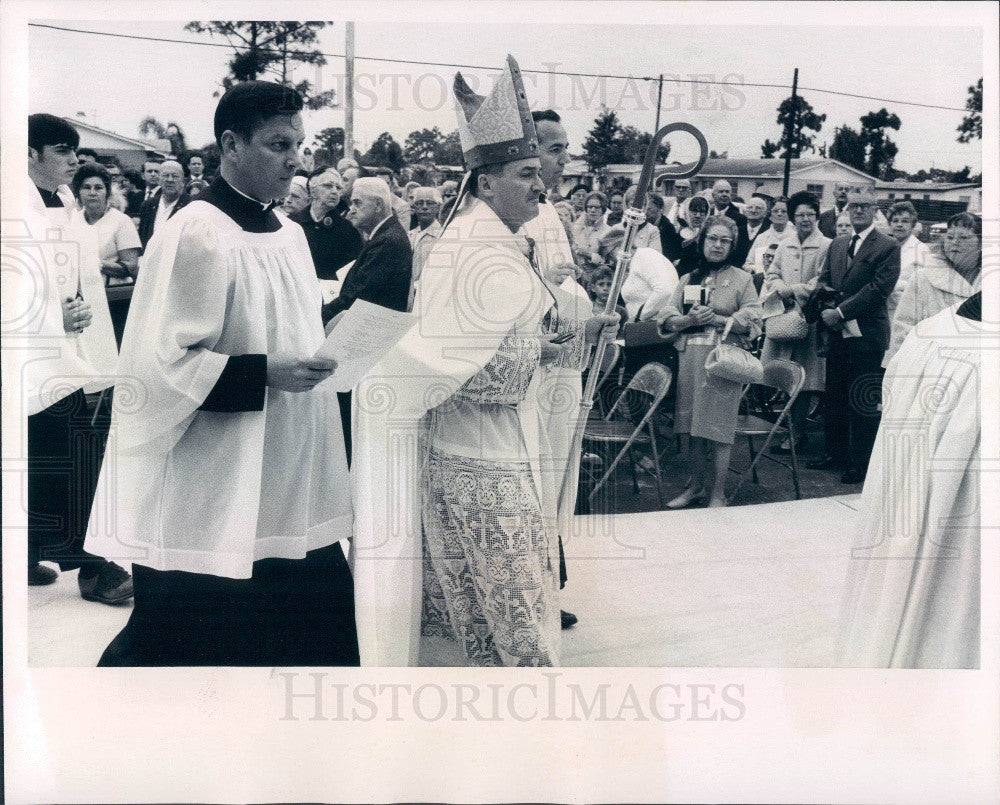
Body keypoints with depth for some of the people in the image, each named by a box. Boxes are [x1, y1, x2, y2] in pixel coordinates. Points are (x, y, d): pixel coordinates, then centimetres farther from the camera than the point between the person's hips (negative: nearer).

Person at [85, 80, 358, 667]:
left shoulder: (289, 233, 10)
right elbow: (162, 361, -18)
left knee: (319, 632, 10)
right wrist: (265, 374, -23)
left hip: (287, 484, 8)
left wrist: (324, 355, 6)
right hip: (210, 493, -8)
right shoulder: (196, 235, -14)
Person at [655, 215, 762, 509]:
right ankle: (696, 484, 21)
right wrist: (689, 320, -13)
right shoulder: (688, 279, 16)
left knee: (718, 428, -5)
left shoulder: (742, 279, 6)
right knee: (690, 426, 5)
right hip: (690, 360, 4)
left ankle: (717, 493, 5)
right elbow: (666, 319, 7)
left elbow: (752, 322, -4)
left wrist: (715, 319, -13)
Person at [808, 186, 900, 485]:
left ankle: (862, 465, 9)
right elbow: (823, 280, 14)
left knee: (863, 403, 0)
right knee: (833, 398, 12)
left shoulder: (888, 247, -6)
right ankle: (836, 454, 25)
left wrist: (841, 312, -17)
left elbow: (878, 289, -15)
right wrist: (825, 308, -7)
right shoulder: (837, 244, 15)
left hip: (865, 335, -6)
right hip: (837, 334, 6)